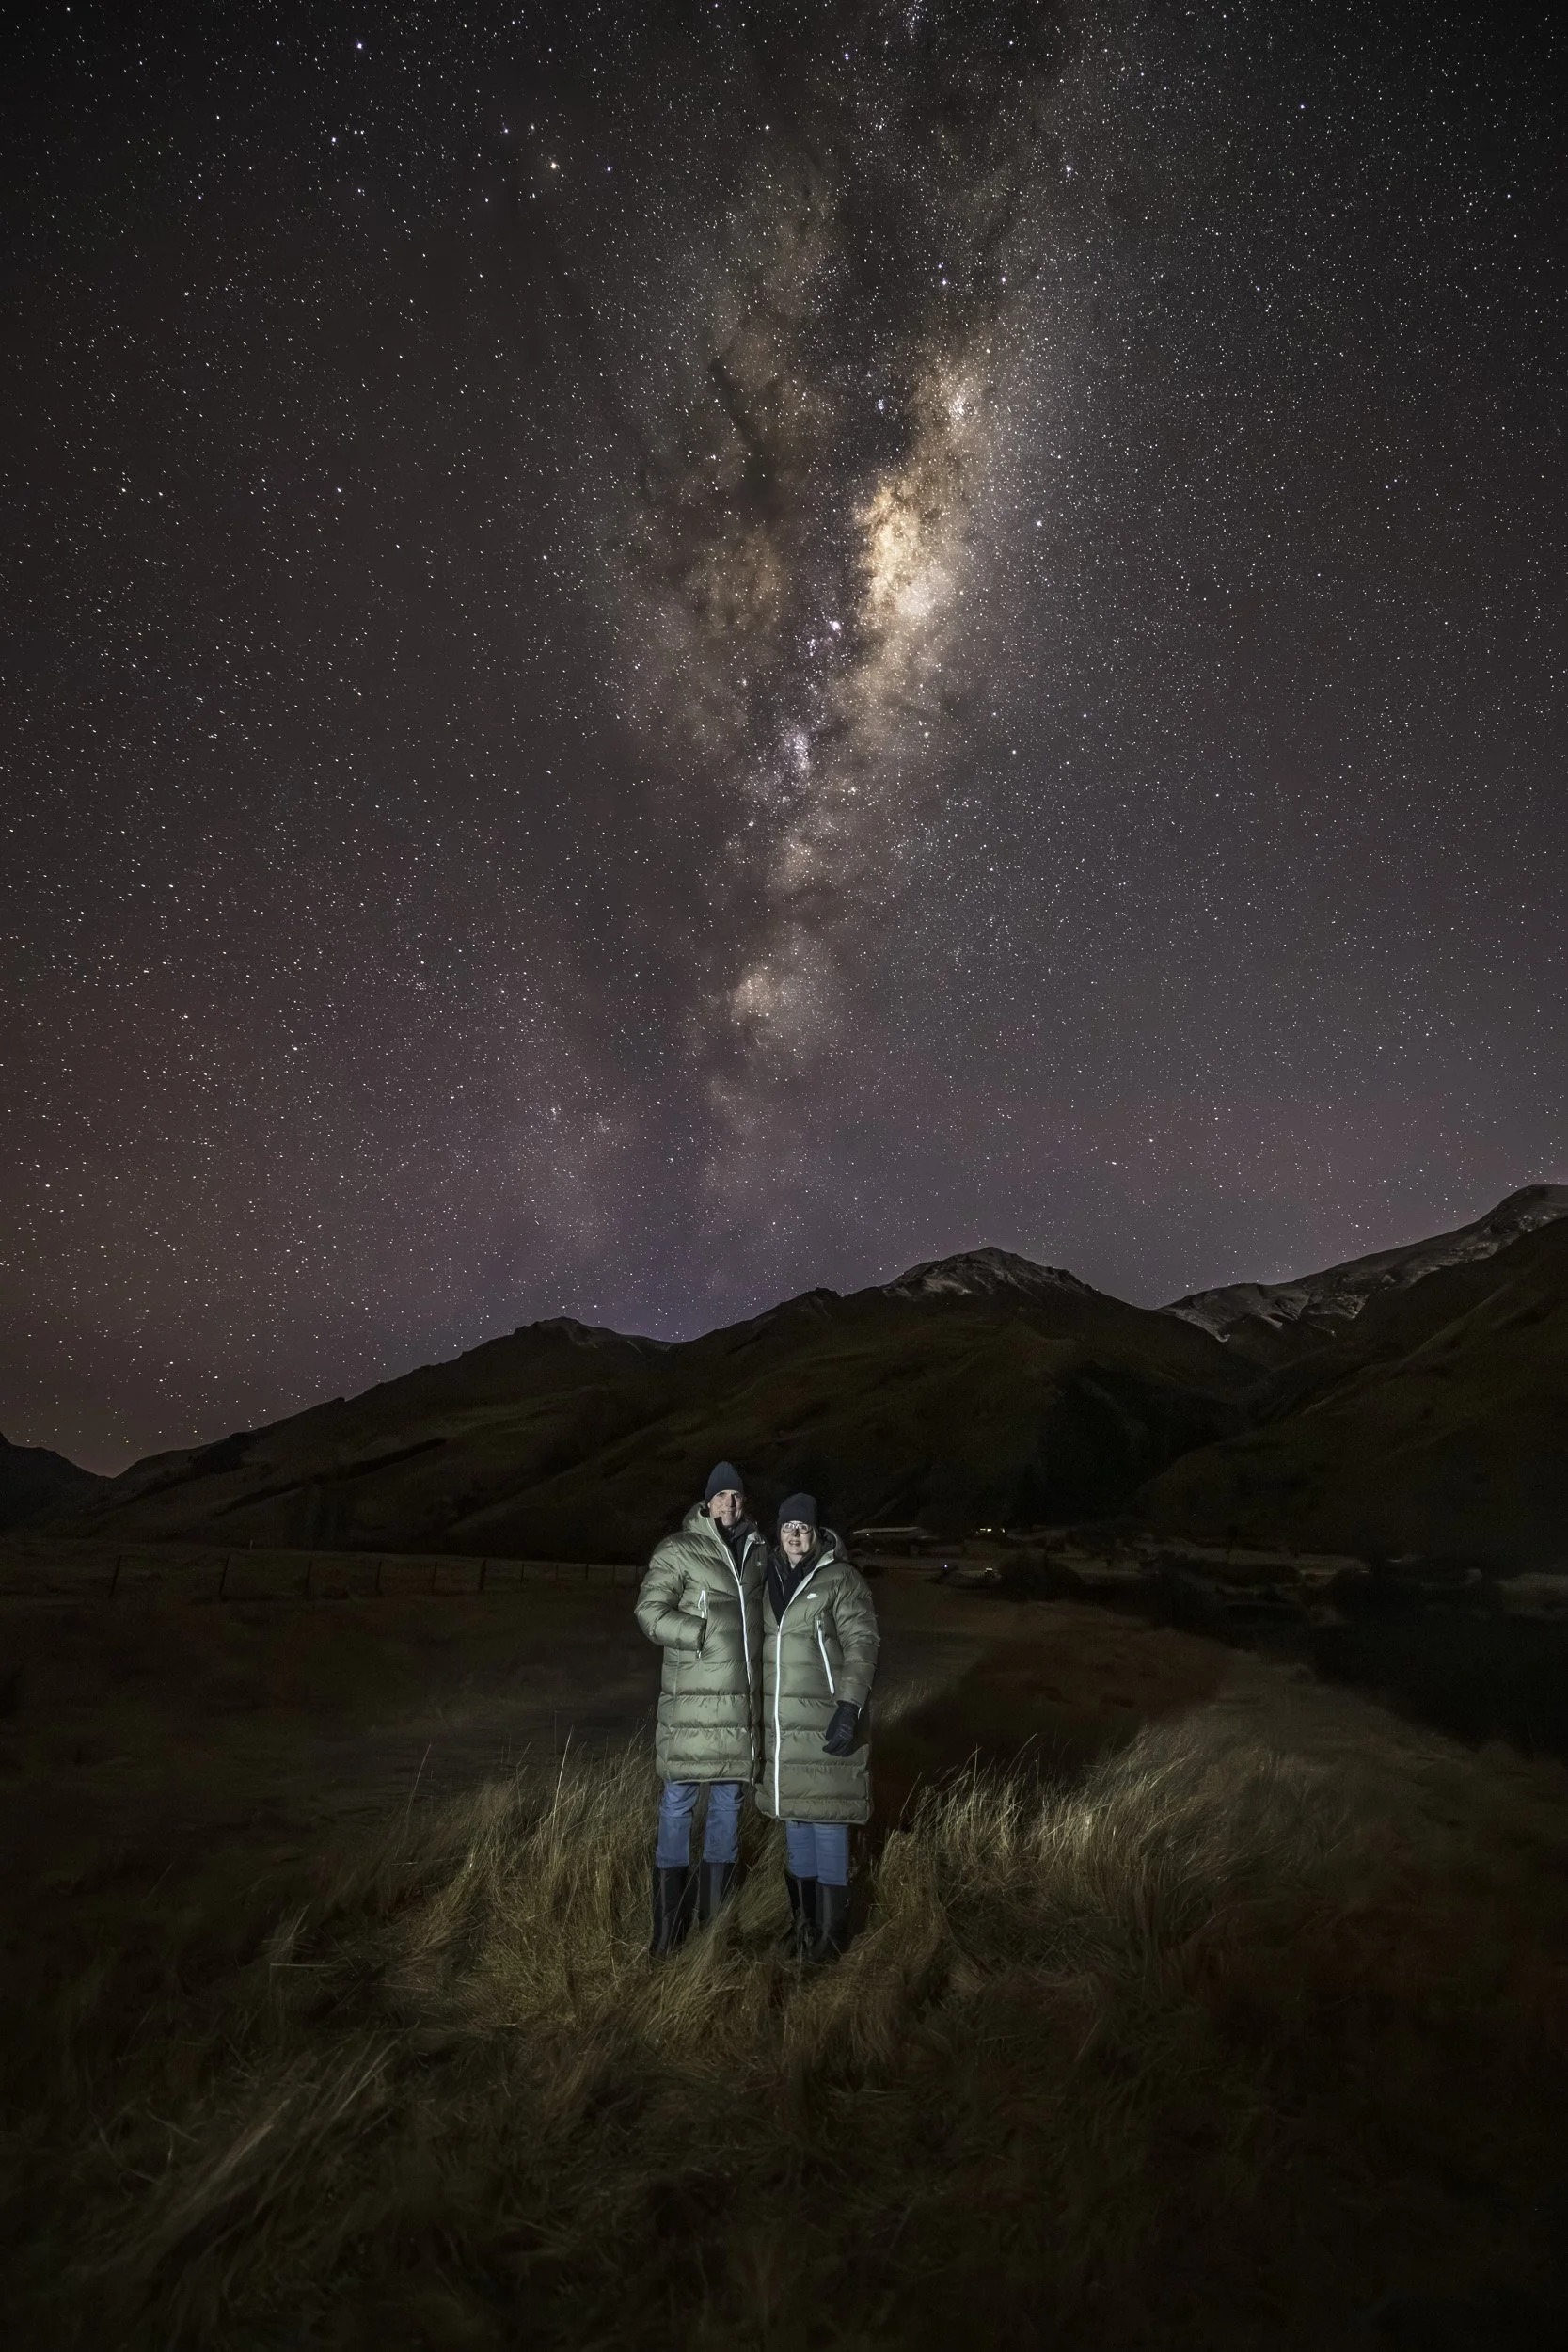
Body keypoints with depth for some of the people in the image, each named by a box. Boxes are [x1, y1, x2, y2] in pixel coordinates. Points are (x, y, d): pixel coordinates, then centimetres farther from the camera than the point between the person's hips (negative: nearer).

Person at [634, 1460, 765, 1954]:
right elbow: (650, 1610, -10)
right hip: (693, 1697, -5)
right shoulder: (677, 1550, -6)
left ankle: (716, 1910, 26)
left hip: (741, 1697, 5)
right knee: (679, 1800, 0)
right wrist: (706, 1635, -17)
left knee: (729, 1796, 12)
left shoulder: (758, 1552, 10)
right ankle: (670, 1926, 11)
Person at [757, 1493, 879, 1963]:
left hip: (825, 1721, -5)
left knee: (827, 1820, 1)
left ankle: (830, 1929, 14)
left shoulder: (840, 1579, -10)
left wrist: (849, 1708, -21)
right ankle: (802, 1919, 29)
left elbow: (862, 1645, -12)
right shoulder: (769, 1579, 7)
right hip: (779, 1722, 5)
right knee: (794, 1819, 15)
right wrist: (755, 1713, 16)